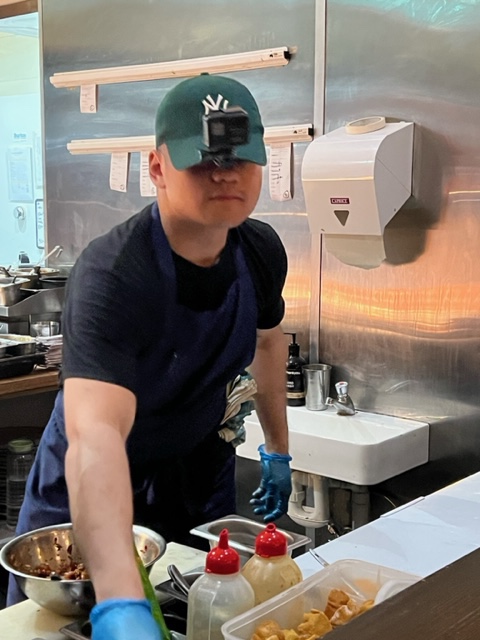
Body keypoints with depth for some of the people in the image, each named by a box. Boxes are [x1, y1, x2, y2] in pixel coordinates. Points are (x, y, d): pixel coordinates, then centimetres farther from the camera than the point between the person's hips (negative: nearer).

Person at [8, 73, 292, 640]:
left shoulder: (261, 251, -12)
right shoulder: (110, 275, -34)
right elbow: (94, 435, -48)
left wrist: (277, 449, 15)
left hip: (200, 479, 5)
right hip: (91, 497, -5)